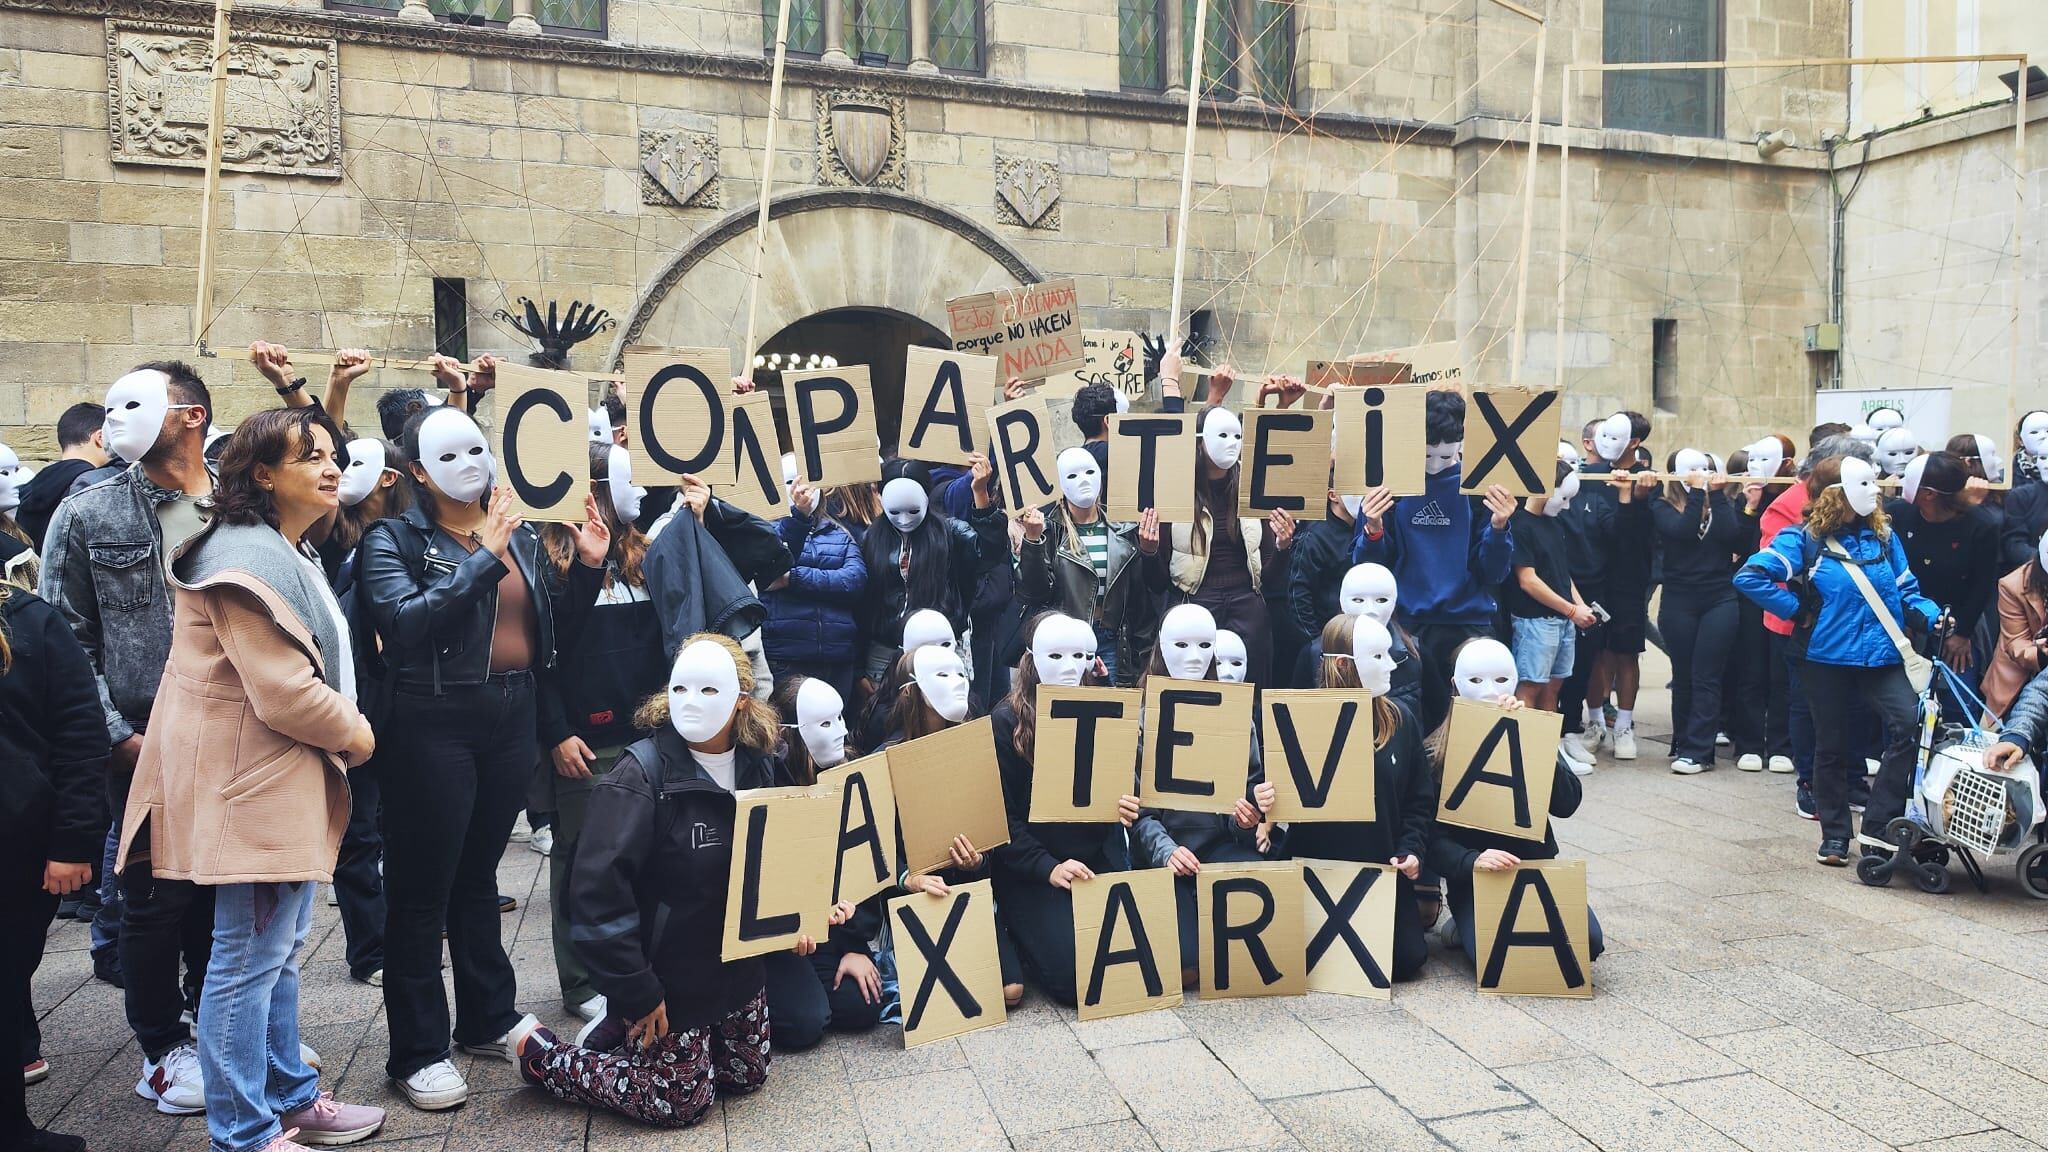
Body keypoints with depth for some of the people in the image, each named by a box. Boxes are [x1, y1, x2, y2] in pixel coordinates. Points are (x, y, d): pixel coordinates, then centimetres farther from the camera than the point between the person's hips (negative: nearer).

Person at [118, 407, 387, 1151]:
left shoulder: (292, 554, 15)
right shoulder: (250, 558, -19)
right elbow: (284, 694, -24)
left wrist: (344, 730, 9)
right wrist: (354, 732, -8)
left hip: (290, 780, 11)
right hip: (253, 782, -11)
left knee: (281, 951, 19)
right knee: (248, 962, -2)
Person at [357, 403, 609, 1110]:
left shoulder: (520, 535, 10)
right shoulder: (394, 538, -5)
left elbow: (555, 632, 10)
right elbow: (401, 621, -23)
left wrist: (589, 567, -3)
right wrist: (483, 561, -23)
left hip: (512, 719, 6)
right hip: (434, 725, -5)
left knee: (479, 874, 19)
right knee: (421, 889, 3)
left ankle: (487, 1018, 31)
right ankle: (416, 1051, 14)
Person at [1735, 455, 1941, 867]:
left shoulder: (1884, 535, 7)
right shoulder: (1804, 539, -6)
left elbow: (1906, 591, 13)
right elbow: (1749, 576, -14)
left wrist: (1932, 615, -7)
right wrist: (1799, 610, -11)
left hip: (1881, 655, 3)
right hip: (1827, 658, -3)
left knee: (1909, 722, -18)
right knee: (1831, 747, 8)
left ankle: (1878, 826, -7)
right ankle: (1834, 835, 23)